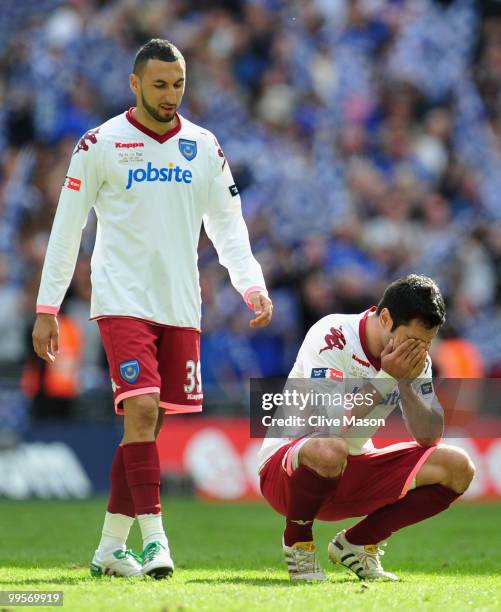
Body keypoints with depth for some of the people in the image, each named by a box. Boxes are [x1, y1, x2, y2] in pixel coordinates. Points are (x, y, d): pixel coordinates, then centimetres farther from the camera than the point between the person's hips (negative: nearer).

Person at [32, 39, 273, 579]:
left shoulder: (204, 148, 9)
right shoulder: (100, 145, -2)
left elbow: (228, 228, 13)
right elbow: (66, 230, 1)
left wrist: (253, 286, -3)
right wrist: (46, 309, -2)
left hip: (180, 308, 4)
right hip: (121, 301, -4)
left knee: (148, 426, 5)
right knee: (141, 409, -18)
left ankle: (110, 547, 13)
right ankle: (154, 539, -19)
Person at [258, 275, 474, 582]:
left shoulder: (414, 356, -1)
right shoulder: (331, 336, -21)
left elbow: (430, 437, -4)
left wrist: (405, 383, -18)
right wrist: (387, 376, -28)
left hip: (353, 473, 7)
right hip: (284, 471, -7)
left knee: (457, 468, -8)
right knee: (330, 450, -42)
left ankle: (357, 543, 6)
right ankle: (298, 542, -11)